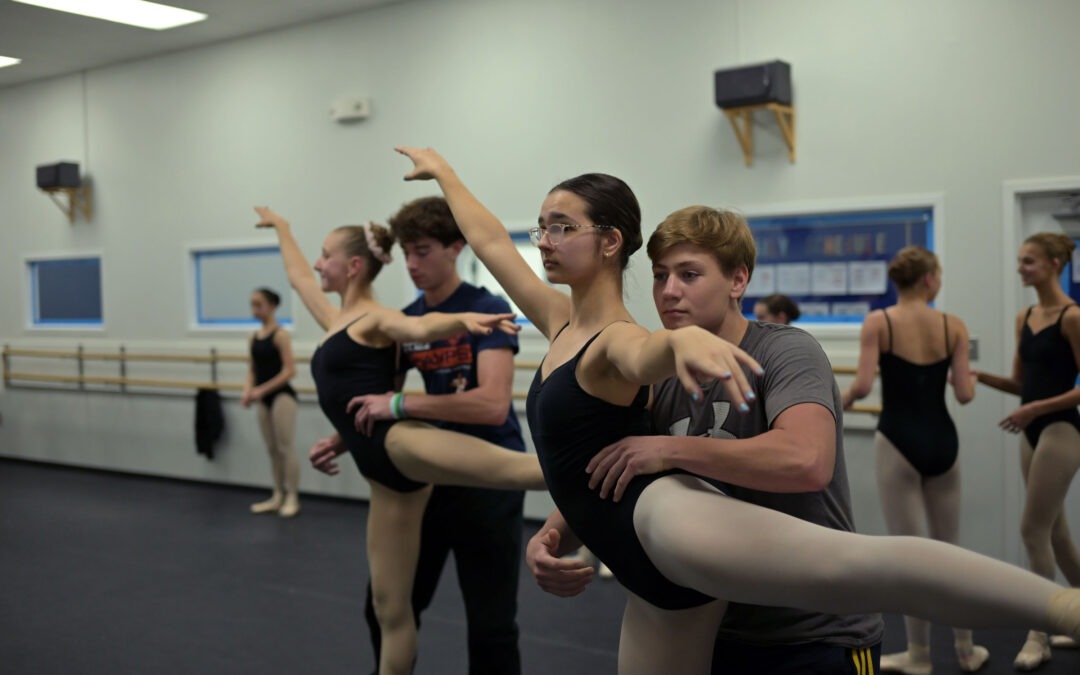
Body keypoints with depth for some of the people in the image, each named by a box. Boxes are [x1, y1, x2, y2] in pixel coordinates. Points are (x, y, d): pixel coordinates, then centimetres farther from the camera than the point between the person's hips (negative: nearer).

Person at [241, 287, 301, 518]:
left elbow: (290, 371, -16)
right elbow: (252, 371, 13)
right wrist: (248, 390, -6)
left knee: (285, 448, -3)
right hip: (263, 399, 7)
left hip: (281, 395, -7)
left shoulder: (280, 335, -11)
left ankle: (292, 498, 5)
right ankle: (278, 496, 20)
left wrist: (262, 390, -19)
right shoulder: (253, 338, 9)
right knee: (272, 449, 12)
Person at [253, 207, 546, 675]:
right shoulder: (336, 319, 25)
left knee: (515, 469, -37)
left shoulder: (375, 318, 0)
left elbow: (423, 327, -23)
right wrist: (280, 227, 56)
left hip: (398, 443, -8)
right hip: (383, 471, 8)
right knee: (390, 607, 11)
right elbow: (298, 277, 43)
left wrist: (464, 319, -44)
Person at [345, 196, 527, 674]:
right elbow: (378, 406, 14)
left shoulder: (488, 311, -15)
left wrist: (400, 402, -30)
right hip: (428, 478, 7)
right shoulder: (404, 322, 5)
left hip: (487, 483, -6)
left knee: (490, 625, 3)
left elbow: (492, 404, -30)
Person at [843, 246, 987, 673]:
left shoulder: (878, 322, -9)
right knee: (949, 547, 17)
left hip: (899, 442, -3)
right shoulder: (953, 326, 0)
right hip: (942, 441, 3)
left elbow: (863, 386, -17)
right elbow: (965, 394, -5)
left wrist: (844, 399, 3)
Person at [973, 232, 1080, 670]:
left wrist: (1037, 408, -22)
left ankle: (1040, 635, 6)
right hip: (1032, 433, 8)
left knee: (1033, 530, -5)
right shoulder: (1024, 318, 9)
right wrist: (981, 377, -2)